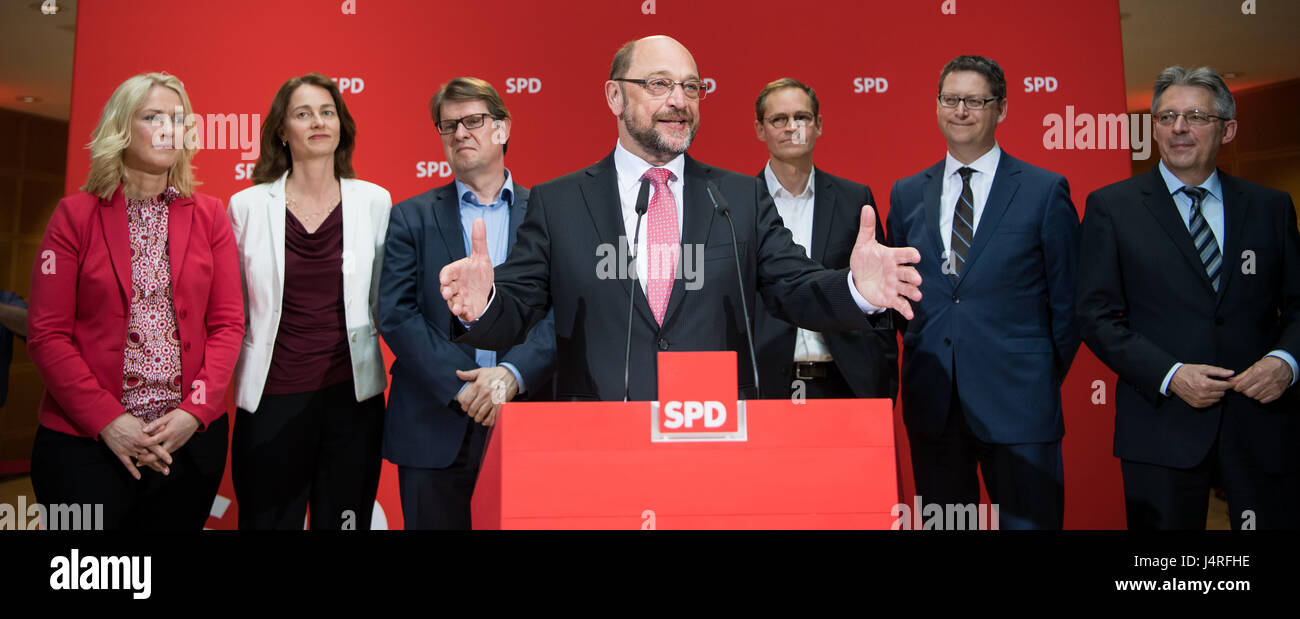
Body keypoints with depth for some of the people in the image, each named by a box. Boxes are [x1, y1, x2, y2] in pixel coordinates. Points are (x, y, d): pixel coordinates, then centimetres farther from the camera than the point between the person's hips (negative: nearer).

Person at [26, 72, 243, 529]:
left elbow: (227, 323, 2)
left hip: (190, 437, 2)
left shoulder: (208, 215, 5)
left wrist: (195, 411, -10)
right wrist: (107, 421, -13)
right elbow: (47, 333, -4)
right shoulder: (76, 214, 0)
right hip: (85, 441, -1)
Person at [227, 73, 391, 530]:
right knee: (268, 520, 9)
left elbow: (387, 302, 6)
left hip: (352, 394, 1)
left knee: (346, 517, 11)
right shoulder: (247, 206, 1)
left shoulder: (374, 202, 2)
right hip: (272, 397, 0)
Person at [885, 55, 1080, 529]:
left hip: (1017, 400, -3)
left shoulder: (1046, 191, -1)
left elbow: (1068, 298, 2)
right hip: (931, 399, 3)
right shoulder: (907, 195, 8)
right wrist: (919, 351, 7)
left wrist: (1046, 378, 3)